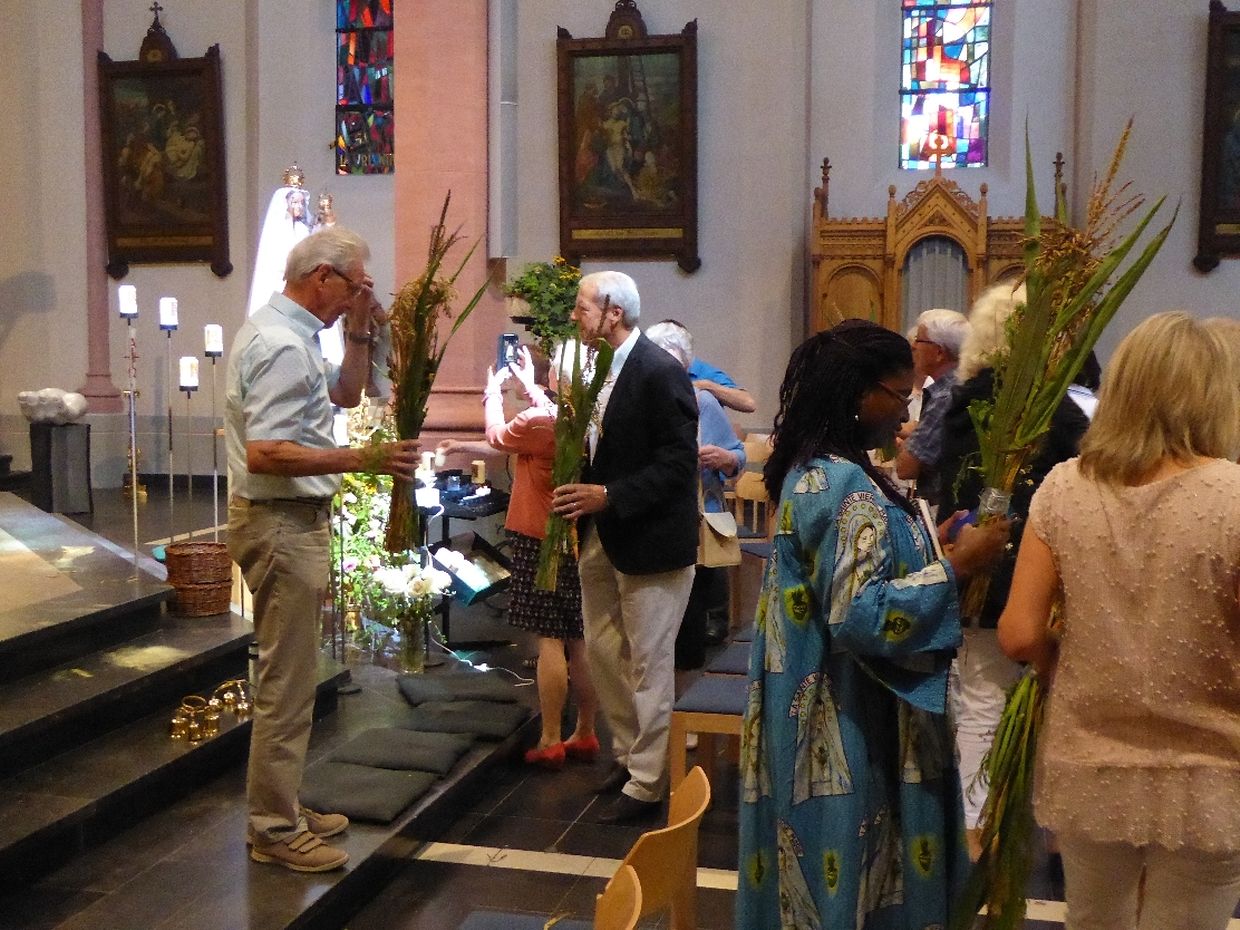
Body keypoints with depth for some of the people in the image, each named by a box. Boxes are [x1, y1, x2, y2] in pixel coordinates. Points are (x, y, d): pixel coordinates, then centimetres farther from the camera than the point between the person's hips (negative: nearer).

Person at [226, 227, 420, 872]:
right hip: (280, 523, -11)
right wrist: (362, 459, -28)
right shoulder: (282, 345, -20)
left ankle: (280, 810, 29)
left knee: (287, 678, 18)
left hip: (290, 521, 11)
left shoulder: (284, 331, 13)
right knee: (285, 684, -2)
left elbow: (344, 394, 25)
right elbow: (265, 454, -28)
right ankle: (275, 831, 8)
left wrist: (358, 331, 12)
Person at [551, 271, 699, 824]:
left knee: (648, 664, 2)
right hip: (601, 535, 9)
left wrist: (609, 497, -25)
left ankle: (646, 782, 14)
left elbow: (677, 464, -22)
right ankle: (628, 754, 34)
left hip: (649, 540, -9)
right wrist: (580, 493, -1)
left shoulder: (660, 374, -18)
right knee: (601, 648, 17)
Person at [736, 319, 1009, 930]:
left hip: (812, 709, 10)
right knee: (848, 869, 5)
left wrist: (930, 549, 12)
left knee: (814, 866, 20)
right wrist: (955, 565, -20)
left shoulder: (810, 469, 8)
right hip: (847, 725, -10)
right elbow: (860, 617, -27)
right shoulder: (850, 489, -23)